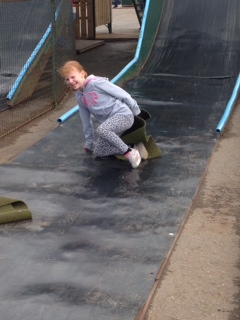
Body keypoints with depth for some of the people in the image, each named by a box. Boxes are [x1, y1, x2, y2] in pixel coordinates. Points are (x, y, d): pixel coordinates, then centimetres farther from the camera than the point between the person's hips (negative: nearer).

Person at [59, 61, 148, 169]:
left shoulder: (96, 83, -12)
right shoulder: (79, 97, 12)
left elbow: (122, 94, -10)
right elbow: (86, 120, 21)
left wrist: (137, 113, -4)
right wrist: (89, 142, 25)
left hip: (123, 114, -9)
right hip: (109, 123, 9)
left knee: (101, 129, -35)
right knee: (98, 151, 3)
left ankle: (130, 153, -24)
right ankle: (133, 147, 4)